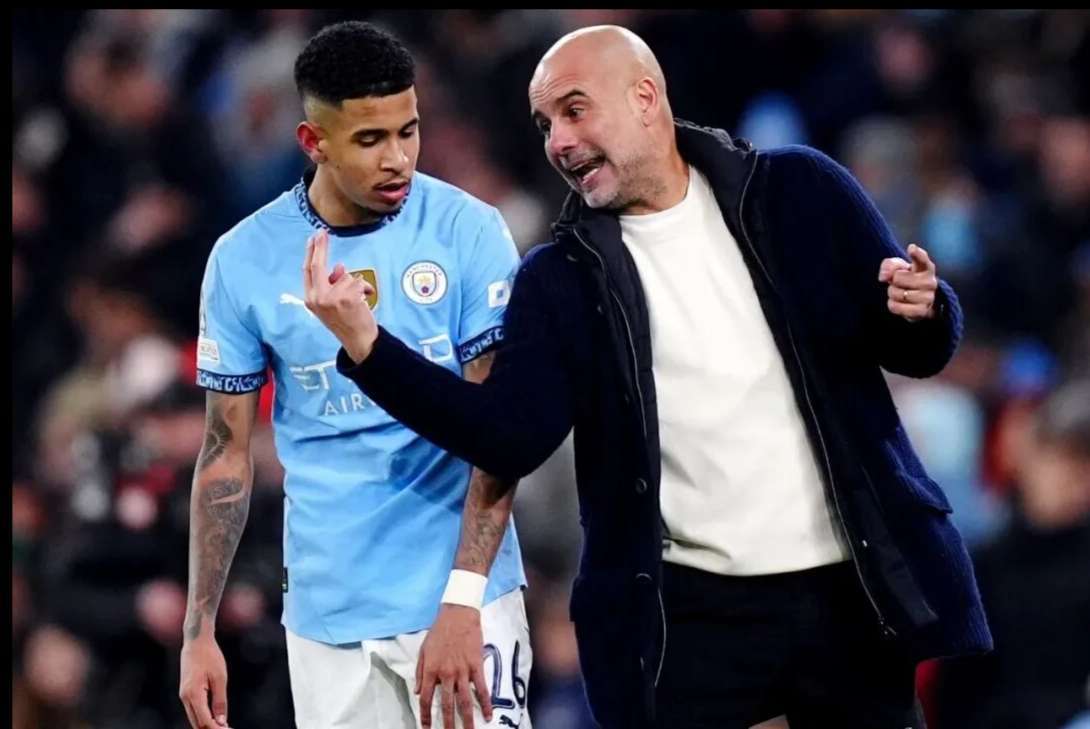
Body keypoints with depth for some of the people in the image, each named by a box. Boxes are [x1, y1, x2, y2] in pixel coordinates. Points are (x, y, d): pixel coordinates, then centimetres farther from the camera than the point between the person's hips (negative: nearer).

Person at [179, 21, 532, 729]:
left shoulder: (469, 232, -5)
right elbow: (227, 450, 8)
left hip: (466, 594, -2)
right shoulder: (245, 259, 1)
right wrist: (199, 630, 3)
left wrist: (462, 600, -19)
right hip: (328, 616, 2)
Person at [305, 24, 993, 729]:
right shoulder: (560, 278, 4)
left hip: (850, 595, 0)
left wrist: (924, 312, -19)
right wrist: (367, 346, -16)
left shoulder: (798, 194, 3)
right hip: (685, 614, 0)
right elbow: (511, 437, -7)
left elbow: (915, 350, 6)